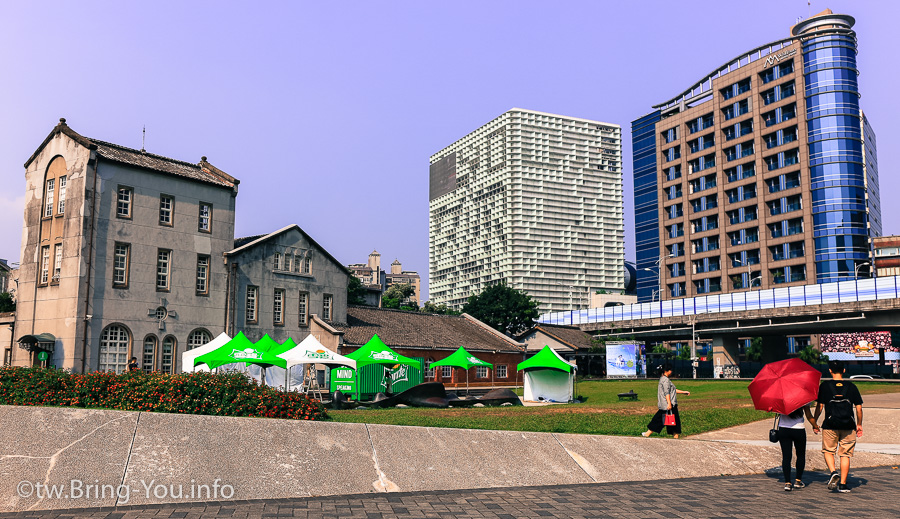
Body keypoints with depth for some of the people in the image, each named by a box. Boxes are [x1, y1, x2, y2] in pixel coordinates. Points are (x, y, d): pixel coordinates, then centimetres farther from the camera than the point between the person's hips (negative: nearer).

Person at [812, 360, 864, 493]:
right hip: (848, 426, 2)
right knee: (845, 454, 8)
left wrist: (814, 421, 11)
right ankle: (843, 484, 7)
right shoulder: (851, 386, 3)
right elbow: (859, 407, 4)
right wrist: (859, 425, 15)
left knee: (828, 451, 13)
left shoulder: (825, 385, -2)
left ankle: (833, 472, -12)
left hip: (830, 425, -2)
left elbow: (819, 406, -2)